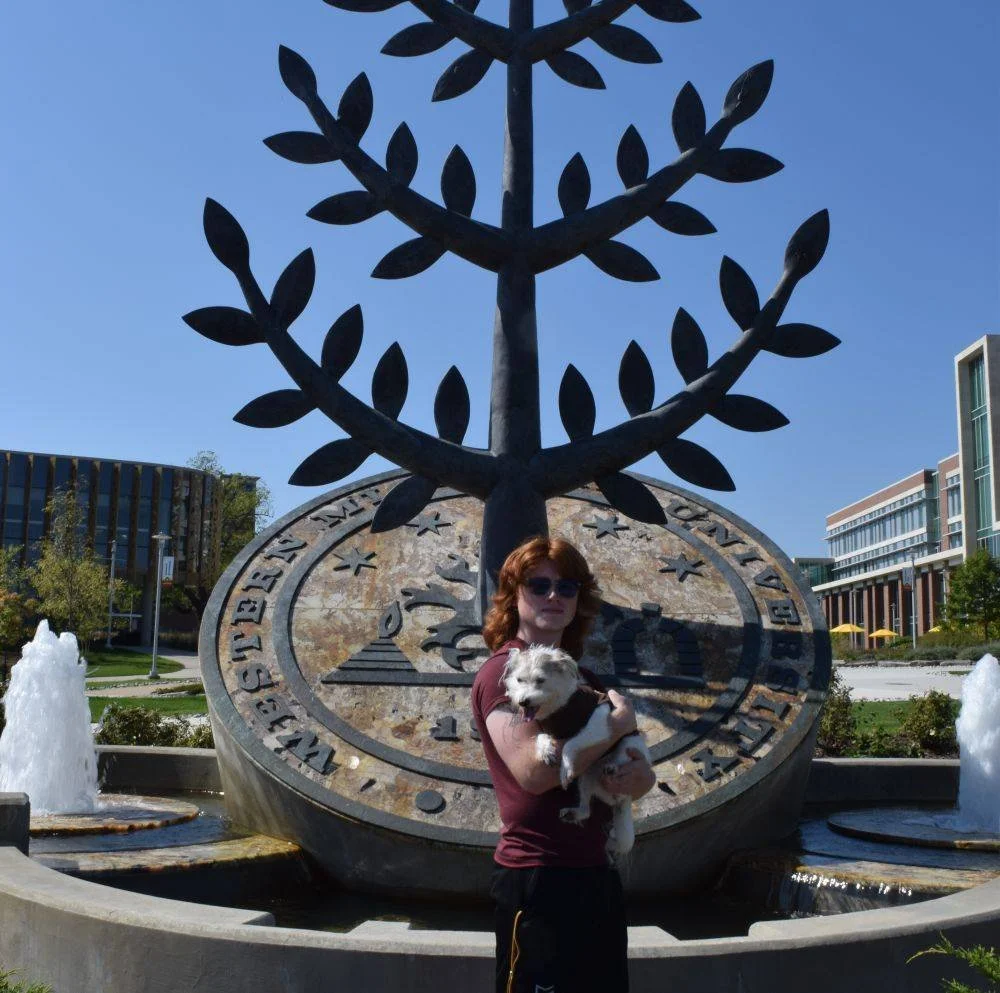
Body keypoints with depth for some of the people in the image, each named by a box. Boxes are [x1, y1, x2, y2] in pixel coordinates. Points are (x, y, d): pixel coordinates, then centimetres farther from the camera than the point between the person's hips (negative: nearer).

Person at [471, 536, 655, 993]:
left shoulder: (585, 679, 13)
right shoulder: (503, 670, -11)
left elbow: (641, 773, 14)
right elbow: (533, 770, -25)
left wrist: (638, 777, -11)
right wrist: (619, 723, -13)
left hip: (596, 875, 8)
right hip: (537, 880, -8)